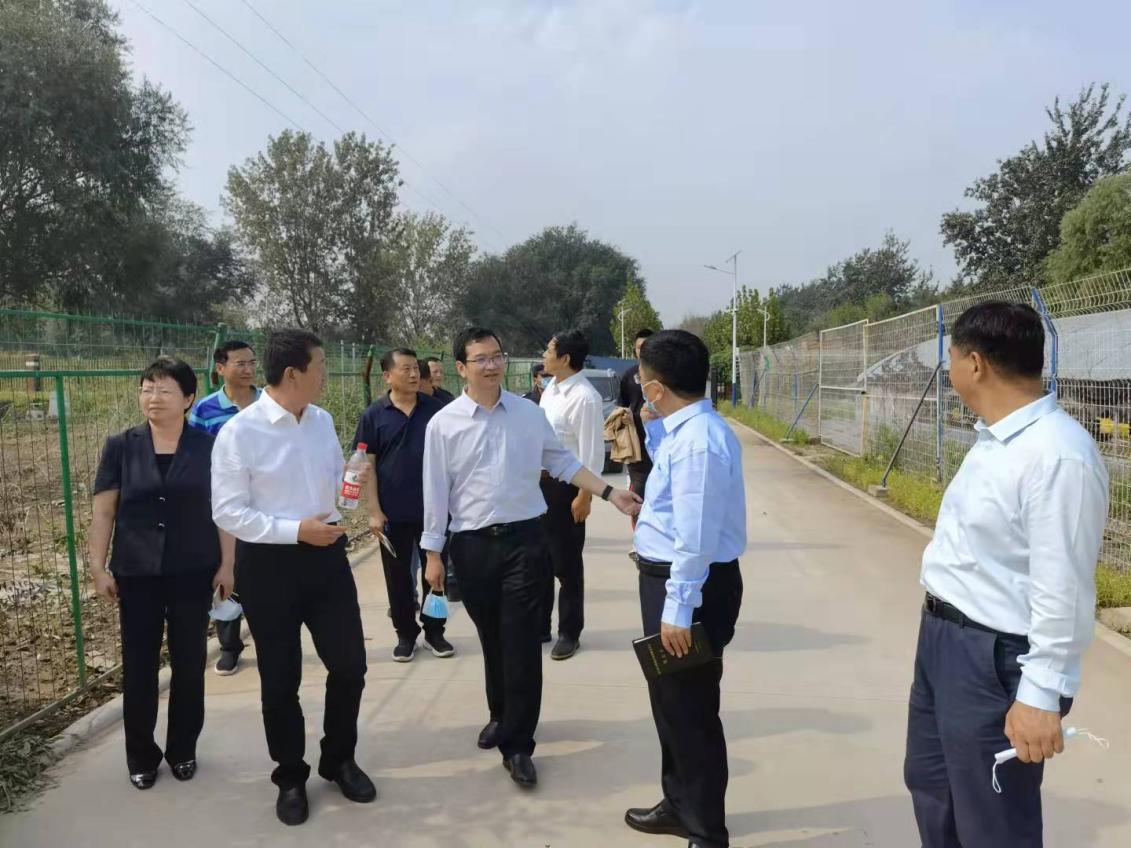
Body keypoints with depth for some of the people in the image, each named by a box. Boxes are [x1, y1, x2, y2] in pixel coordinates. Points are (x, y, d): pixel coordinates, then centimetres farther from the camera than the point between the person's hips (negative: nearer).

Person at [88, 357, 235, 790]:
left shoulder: (207, 447, -2)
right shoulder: (120, 447, -1)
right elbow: (103, 512, 2)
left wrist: (227, 564, -3)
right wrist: (98, 566, -2)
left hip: (192, 572, 0)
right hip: (136, 573, 0)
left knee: (189, 662, 9)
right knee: (139, 664, 8)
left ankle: (183, 749, 28)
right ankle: (141, 755, 27)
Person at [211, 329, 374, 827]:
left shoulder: (323, 421, 4)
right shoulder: (239, 433, -14)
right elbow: (228, 512, -14)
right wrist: (296, 530, -21)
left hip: (326, 557, 5)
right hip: (269, 565, -4)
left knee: (349, 665, 9)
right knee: (280, 679, 11)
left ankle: (339, 761, 34)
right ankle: (291, 778, 34)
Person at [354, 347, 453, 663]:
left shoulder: (436, 409, 0)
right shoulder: (374, 416, -2)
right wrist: (374, 511, -8)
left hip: (434, 508, 1)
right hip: (394, 512, -1)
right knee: (398, 575, 9)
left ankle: (434, 631, 25)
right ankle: (405, 634, 24)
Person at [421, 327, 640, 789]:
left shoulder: (530, 414, 1)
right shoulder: (443, 424, -3)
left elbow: (562, 462, 8)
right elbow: (436, 491, 0)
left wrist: (611, 494, 0)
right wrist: (432, 553, 1)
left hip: (524, 540, 0)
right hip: (472, 544, 0)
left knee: (521, 642, -1)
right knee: (492, 640, 16)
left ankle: (517, 745, 12)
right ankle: (502, 716, 40)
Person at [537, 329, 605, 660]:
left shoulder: (584, 397, -20)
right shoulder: (549, 390, 7)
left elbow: (592, 452, -20)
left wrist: (584, 496, -19)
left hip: (566, 486, -9)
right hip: (540, 482, 9)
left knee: (566, 564, 5)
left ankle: (569, 632, 22)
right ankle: (538, 625, 33)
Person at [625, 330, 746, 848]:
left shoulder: (698, 440, -25)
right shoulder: (684, 428, 6)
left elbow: (695, 537, -27)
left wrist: (677, 610, -24)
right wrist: (652, 426, 14)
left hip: (691, 586, -10)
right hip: (671, 579, 10)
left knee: (689, 711, 6)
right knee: (671, 703, 23)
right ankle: (680, 806, 43)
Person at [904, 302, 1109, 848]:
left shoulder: (1057, 454, -25)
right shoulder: (994, 437, 6)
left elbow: (1063, 590, -25)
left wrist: (1041, 695, -21)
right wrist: (940, 626, 20)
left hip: (993, 657, -9)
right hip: (943, 637, 9)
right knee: (929, 784, 26)